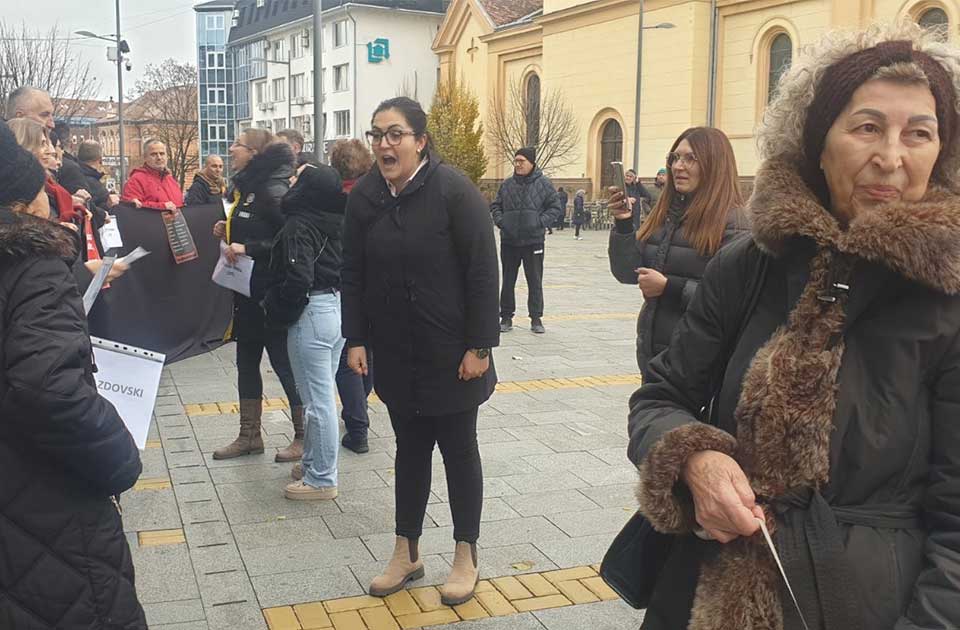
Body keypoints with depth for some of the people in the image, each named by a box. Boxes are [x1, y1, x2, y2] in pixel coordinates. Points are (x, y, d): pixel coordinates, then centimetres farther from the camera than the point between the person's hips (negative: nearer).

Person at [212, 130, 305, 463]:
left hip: (272, 292, -9)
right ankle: (249, 435, 25)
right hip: (247, 290, 9)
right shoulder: (245, 188, 10)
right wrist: (228, 231, 4)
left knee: (283, 362, 0)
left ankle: (304, 437, 14)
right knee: (246, 361, 14)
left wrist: (247, 248, -24)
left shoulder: (272, 190, -17)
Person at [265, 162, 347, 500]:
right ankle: (314, 463, 32)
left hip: (312, 313, -9)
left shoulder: (298, 227, -16)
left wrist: (275, 310, -8)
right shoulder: (339, 221, 7)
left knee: (317, 399, -1)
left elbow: (298, 279, -24)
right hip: (339, 307, 9)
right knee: (323, 394, 19)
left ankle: (321, 479, 9)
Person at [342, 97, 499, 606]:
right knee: (410, 448, 16)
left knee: (457, 449, 10)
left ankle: (466, 557, 26)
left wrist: (479, 346, -16)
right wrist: (355, 340, 1)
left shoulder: (452, 190, -14)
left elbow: (483, 272, -15)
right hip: (395, 353, 4)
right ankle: (406, 554, 30)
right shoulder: (364, 197, 1)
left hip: (450, 353, -4)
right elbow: (353, 275, 6)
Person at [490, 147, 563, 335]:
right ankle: (506, 317, 19)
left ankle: (536, 318, 13)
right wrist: (500, 220, -5)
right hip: (509, 241, 3)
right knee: (508, 281, 9)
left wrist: (540, 222, -15)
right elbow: (495, 206, 14)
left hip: (534, 241, -2)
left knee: (535, 282, 4)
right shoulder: (507, 185, 5)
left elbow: (556, 208, -2)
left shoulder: (544, 184, -3)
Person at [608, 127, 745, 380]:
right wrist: (623, 224, -8)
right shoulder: (664, 213, 8)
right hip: (652, 349, 6)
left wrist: (670, 287, -20)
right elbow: (628, 273, 5)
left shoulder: (731, 221, -13)